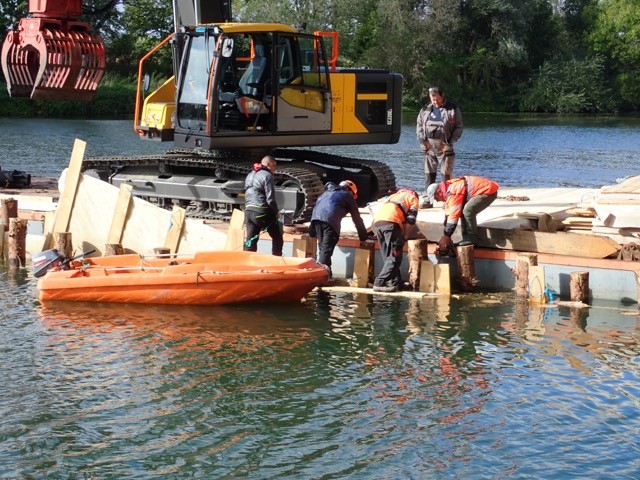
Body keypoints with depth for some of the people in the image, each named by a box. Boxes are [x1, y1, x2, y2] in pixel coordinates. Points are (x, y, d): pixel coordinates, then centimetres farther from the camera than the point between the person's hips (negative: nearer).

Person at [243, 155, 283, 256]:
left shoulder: (250, 175, 18)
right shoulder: (267, 175, -9)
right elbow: (270, 199, -14)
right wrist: (276, 212, -2)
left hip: (248, 212, 7)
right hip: (262, 213, -7)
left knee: (250, 240, 7)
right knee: (277, 237, 8)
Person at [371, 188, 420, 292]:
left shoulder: (394, 196, 40)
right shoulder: (414, 199, 23)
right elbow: (410, 221, 9)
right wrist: (404, 237, 12)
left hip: (377, 221, 6)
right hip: (391, 221, -6)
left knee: (388, 257, 13)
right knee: (395, 257, -5)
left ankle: (395, 283, 11)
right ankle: (379, 283, -15)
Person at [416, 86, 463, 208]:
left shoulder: (452, 109, -1)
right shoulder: (425, 109, 10)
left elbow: (459, 127, 0)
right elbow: (419, 125, 16)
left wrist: (451, 142, -8)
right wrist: (422, 140, 3)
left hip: (445, 148, -4)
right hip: (429, 148, 4)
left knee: (446, 174, -6)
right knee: (429, 174, 8)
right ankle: (428, 199, 14)